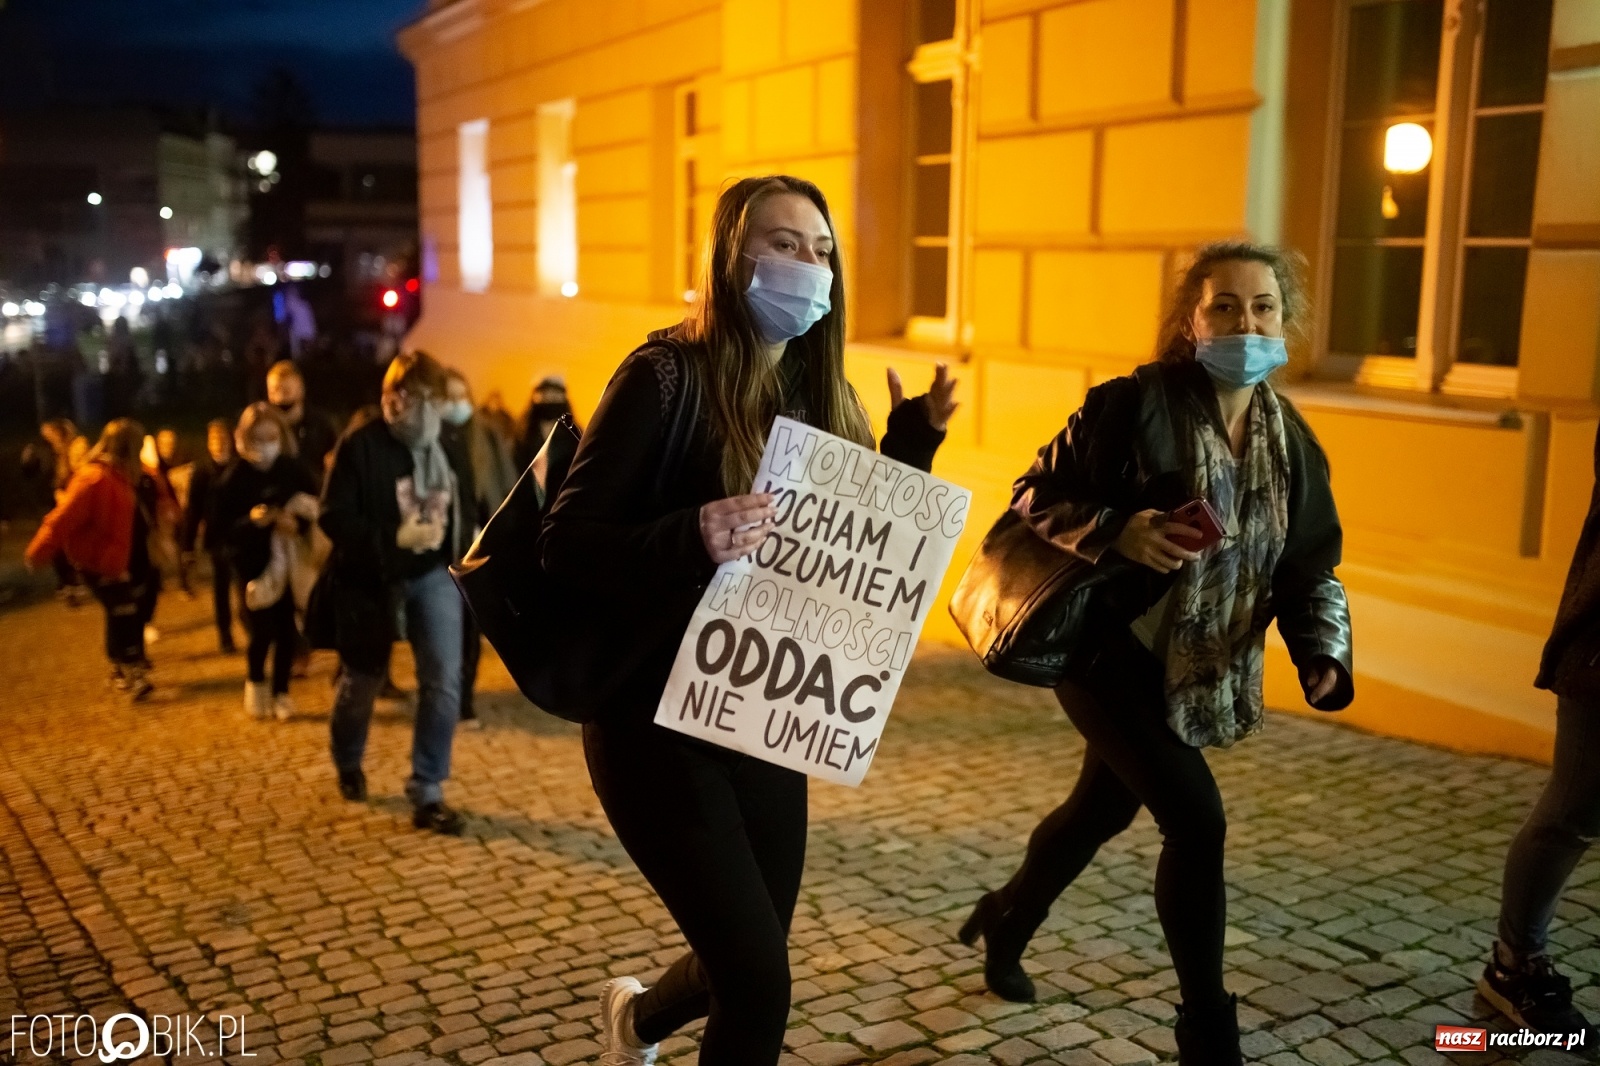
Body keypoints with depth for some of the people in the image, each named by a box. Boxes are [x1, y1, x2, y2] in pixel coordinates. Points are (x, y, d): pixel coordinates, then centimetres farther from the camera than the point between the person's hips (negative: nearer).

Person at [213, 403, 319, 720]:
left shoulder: (293, 470, -3)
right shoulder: (234, 477, -7)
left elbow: (314, 509, -1)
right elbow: (221, 526, -9)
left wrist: (298, 524, -21)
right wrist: (251, 521, -26)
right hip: (251, 564, -2)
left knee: (286, 629, 4)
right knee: (261, 631, -6)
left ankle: (281, 692, 22)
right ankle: (255, 683, 22)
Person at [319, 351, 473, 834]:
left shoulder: (449, 445, 0)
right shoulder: (359, 446, -13)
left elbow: (463, 506, 11)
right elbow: (335, 520, -17)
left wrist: (461, 550, -3)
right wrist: (395, 538, -27)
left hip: (434, 574, 3)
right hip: (372, 579, -2)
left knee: (444, 681, -8)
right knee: (362, 679, 15)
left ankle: (427, 794, 3)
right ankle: (348, 766, 44)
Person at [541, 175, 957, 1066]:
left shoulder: (821, 392, 5)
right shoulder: (668, 374, -14)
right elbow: (567, 544, -17)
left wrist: (914, 439, -3)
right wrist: (688, 539, -34)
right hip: (659, 720, -6)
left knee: (746, 966, 17)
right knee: (761, 982, -9)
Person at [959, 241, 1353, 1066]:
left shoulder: (1292, 442, 1)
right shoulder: (1133, 405, -17)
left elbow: (1311, 566, 3)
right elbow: (1033, 499, -13)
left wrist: (1323, 656, -14)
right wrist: (1116, 532, -31)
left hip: (1200, 670, 7)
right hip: (1105, 650, -7)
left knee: (1101, 811, 22)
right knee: (1196, 819, -15)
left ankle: (1006, 922, 50)